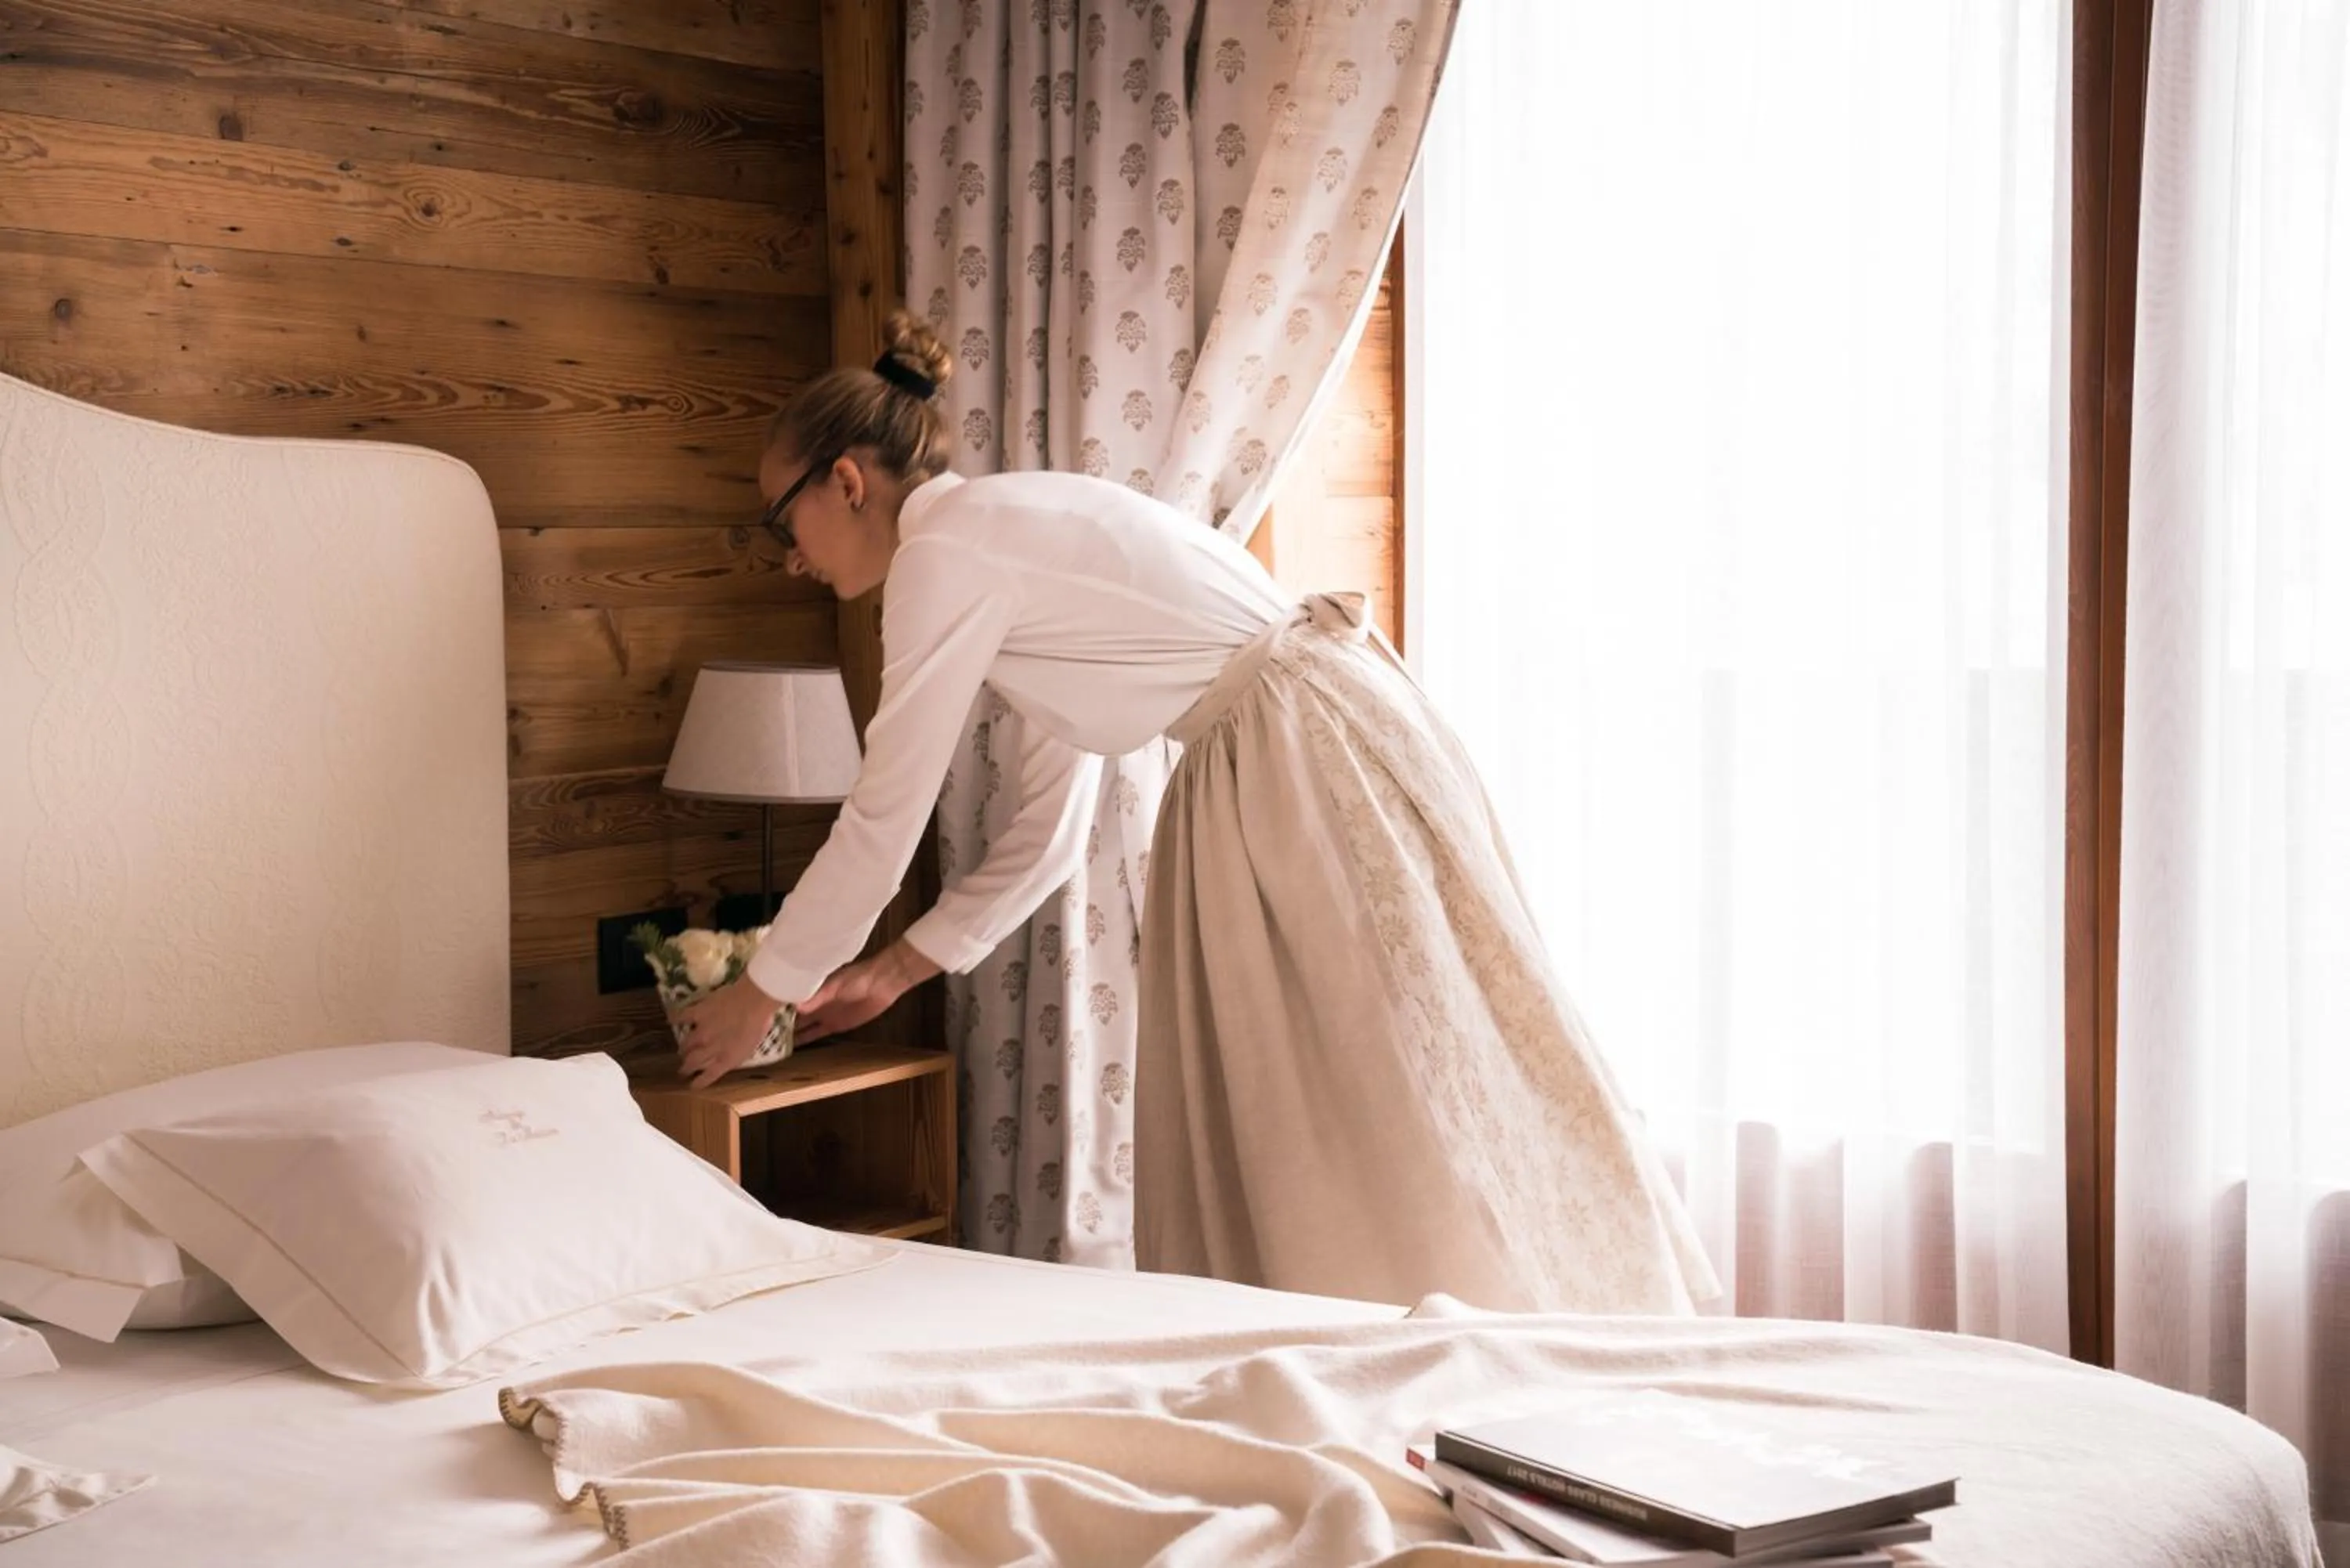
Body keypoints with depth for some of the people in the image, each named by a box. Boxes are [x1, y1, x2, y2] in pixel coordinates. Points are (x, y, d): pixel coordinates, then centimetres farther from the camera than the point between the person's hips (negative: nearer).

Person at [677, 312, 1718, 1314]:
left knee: (1399, 1124, -4)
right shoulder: (1014, 541, 19)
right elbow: (1048, 830, 21)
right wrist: (895, 972, 25)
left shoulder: (947, 550, -8)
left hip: (1314, 763, -10)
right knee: (1252, 1144, 11)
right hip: (1269, 776, 10)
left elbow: (885, 819, -6)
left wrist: (761, 994, 6)